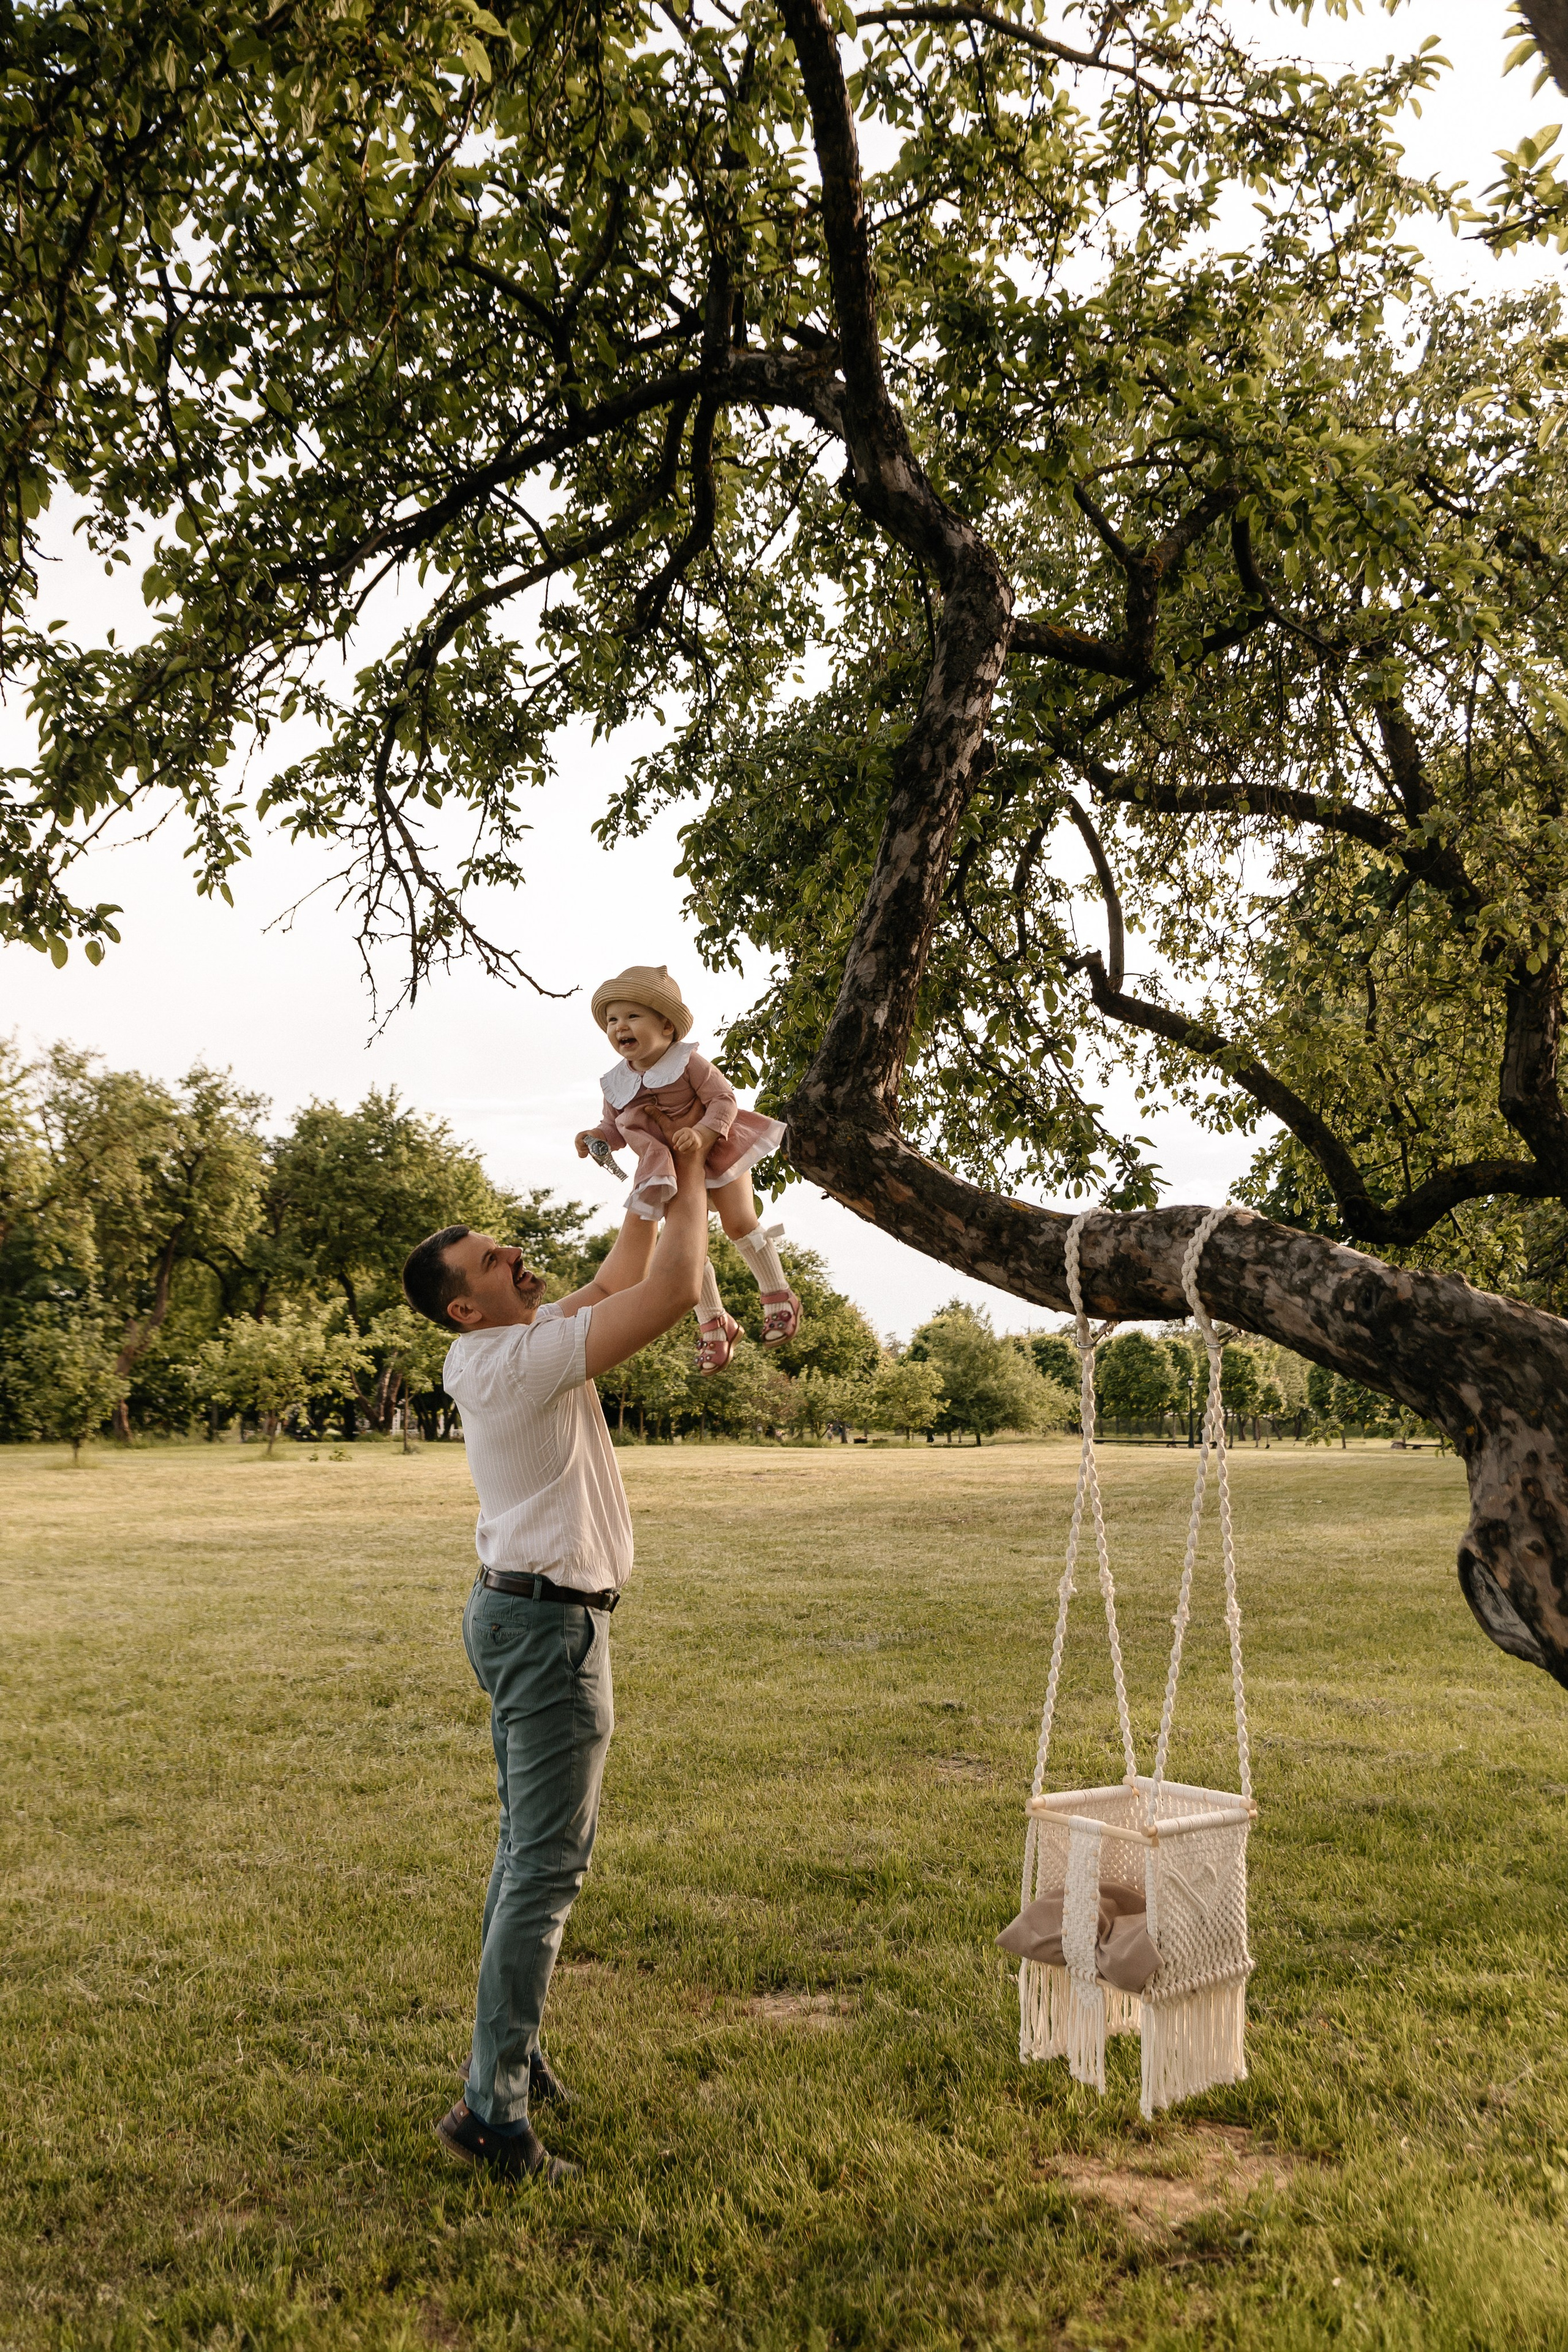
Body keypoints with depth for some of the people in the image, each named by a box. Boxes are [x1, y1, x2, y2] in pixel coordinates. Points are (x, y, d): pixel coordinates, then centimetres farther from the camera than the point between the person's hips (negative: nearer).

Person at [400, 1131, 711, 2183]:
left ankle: (511, 2055, 31)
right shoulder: (520, 1359, -21)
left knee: (532, 1852, 19)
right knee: (547, 1867, -6)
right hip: (550, 1621, -11)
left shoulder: (521, 1345, 7)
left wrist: (654, 1187, 13)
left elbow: (620, 1280, 22)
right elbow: (671, 1290, -25)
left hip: (528, 1612, 11)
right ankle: (494, 2108, 0)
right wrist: (690, 1180, -11)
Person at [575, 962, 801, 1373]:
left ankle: (779, 1298, 3)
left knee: (739, 1222, -15)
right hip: (669, 1169, 5)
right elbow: (615, 1126, 11)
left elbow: (724, 1099, -18)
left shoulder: (688, 1062, -16)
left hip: (716, 1151, -5)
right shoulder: (616, 1085, -1)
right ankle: (713, 1324, 14)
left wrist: (705, 1131, -34)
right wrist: (597, 1137, -11)